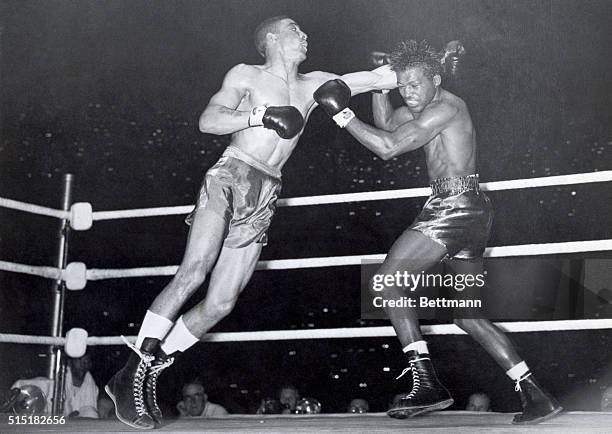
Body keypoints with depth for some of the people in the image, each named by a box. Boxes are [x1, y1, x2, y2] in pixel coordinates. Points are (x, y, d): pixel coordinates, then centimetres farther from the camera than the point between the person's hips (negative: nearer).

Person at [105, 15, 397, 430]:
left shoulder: (314, 85, 20)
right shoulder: (246, 76, 9)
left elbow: (385, 78, 19)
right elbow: (208, 120, -4)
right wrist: (261, 116, -12)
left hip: (264, 197, 5)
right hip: (230, 177, -4)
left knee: (221, 303, -6)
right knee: (194, 272, -22)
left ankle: (147, 374, 3)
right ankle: (131, 372, -16)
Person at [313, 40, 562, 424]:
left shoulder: (446, 107, -11)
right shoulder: (428, 105, 18)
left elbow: (388, 147, -18)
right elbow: (387, 123, 32)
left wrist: (342, 114, -13)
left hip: (455, 206, -10)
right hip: (473, 210, 10)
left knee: (387, 281, -7)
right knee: (466, 312, 14)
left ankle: (427, 383, -13)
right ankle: (535, 394, 12)